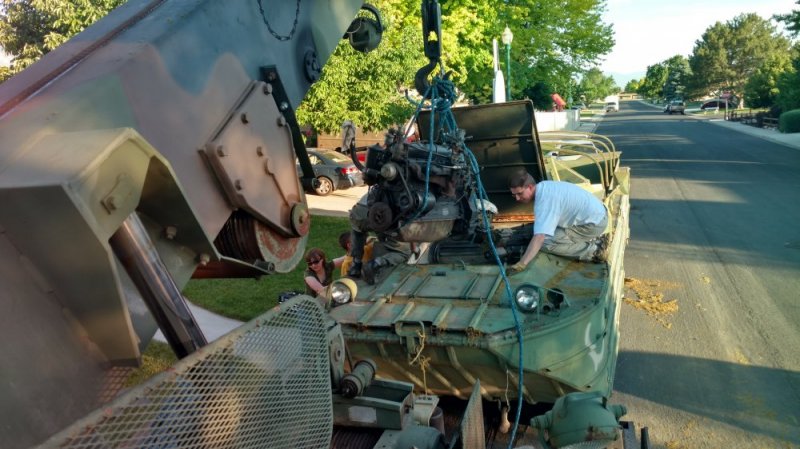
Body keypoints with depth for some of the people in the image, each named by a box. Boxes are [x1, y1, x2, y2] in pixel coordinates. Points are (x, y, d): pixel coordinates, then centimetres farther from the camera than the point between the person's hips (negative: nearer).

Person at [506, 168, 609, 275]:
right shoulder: (543, 187, 2)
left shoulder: (544, 199, -27)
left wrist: (521, 265, -40)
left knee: (546, 243, -14)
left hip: (594, 223, -10)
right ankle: (596, 241, 15)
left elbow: (539, 237, -37)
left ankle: (594, 250, -9)